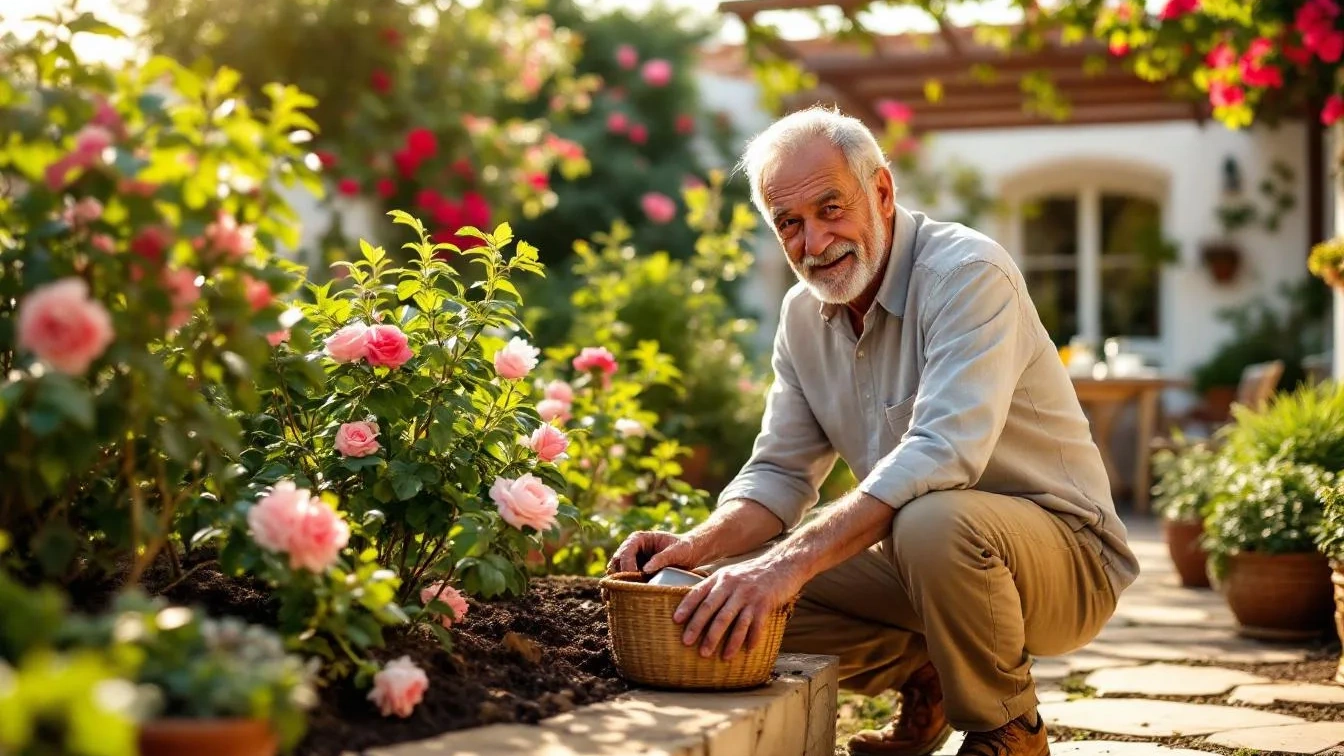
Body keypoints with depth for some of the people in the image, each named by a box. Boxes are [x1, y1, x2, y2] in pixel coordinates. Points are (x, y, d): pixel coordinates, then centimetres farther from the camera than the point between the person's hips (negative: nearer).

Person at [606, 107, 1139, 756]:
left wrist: (793, 560, -42)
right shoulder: (803, 314, 3)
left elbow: (943, 454, -35)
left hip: (1064, 548, -7)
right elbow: (779, 476, 4)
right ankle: (923, 683, 15)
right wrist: (695, 547, -18)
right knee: (739, 595, -10)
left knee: (933, 521, -38)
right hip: (920, 551, 7)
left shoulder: (968, 274, -21)